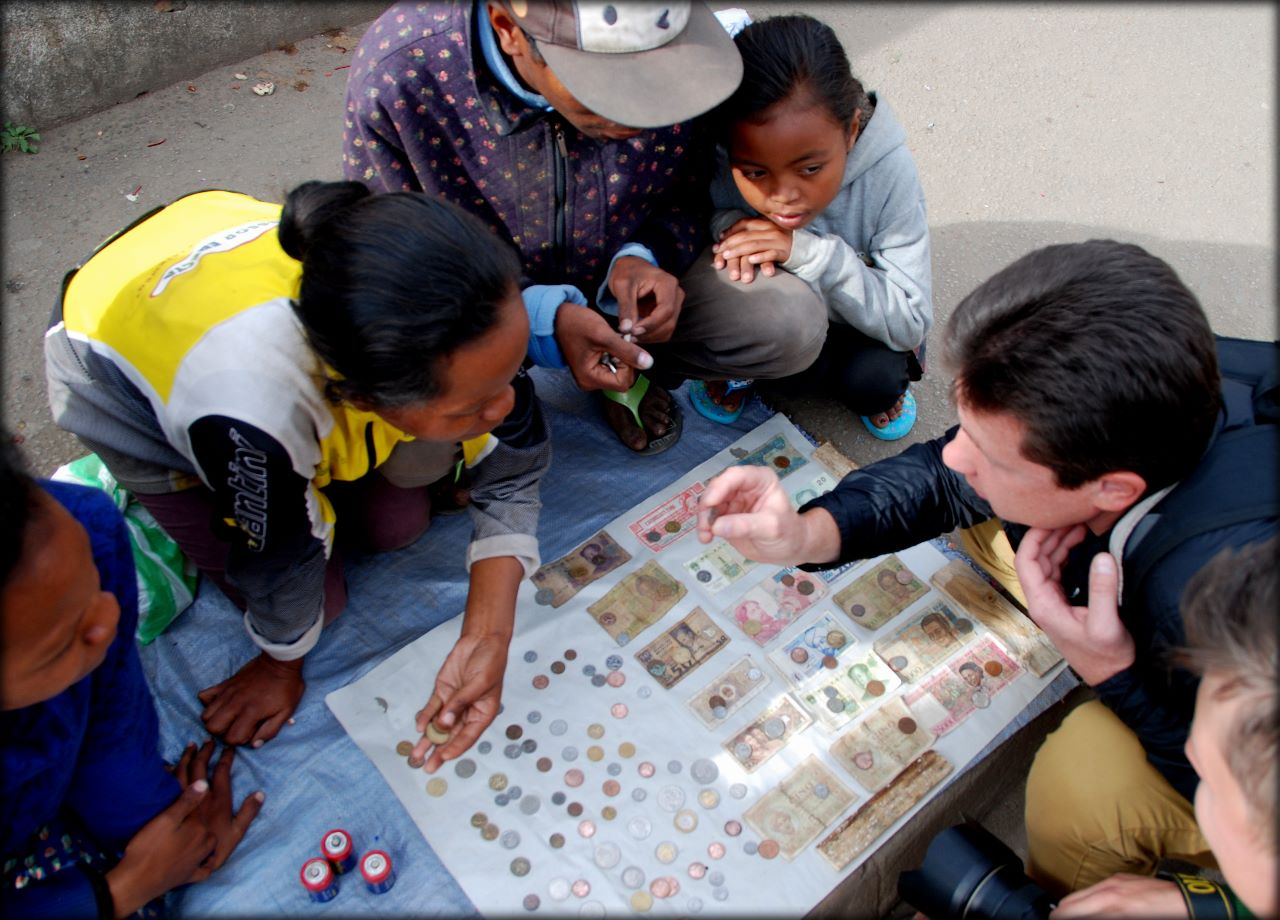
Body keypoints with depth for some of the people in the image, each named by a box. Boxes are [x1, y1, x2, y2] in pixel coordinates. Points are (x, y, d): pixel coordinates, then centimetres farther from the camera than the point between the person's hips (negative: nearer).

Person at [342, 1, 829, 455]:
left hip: (621, 280, 3)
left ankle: (625, 362, 10)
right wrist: (541, 319, -33)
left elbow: (689, 197, -4)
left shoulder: (680, 52, -21)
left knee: (794, 326, -18)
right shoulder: (397, 71, -29)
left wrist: (642, 258, -26)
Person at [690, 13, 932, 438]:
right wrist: (726, 225, -34)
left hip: (852, 326, 0)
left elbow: (911, 322, -27)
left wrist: (811, 253, -41)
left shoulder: (888, 174, -30)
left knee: (875, 378, -30)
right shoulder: (716, 159, -29)